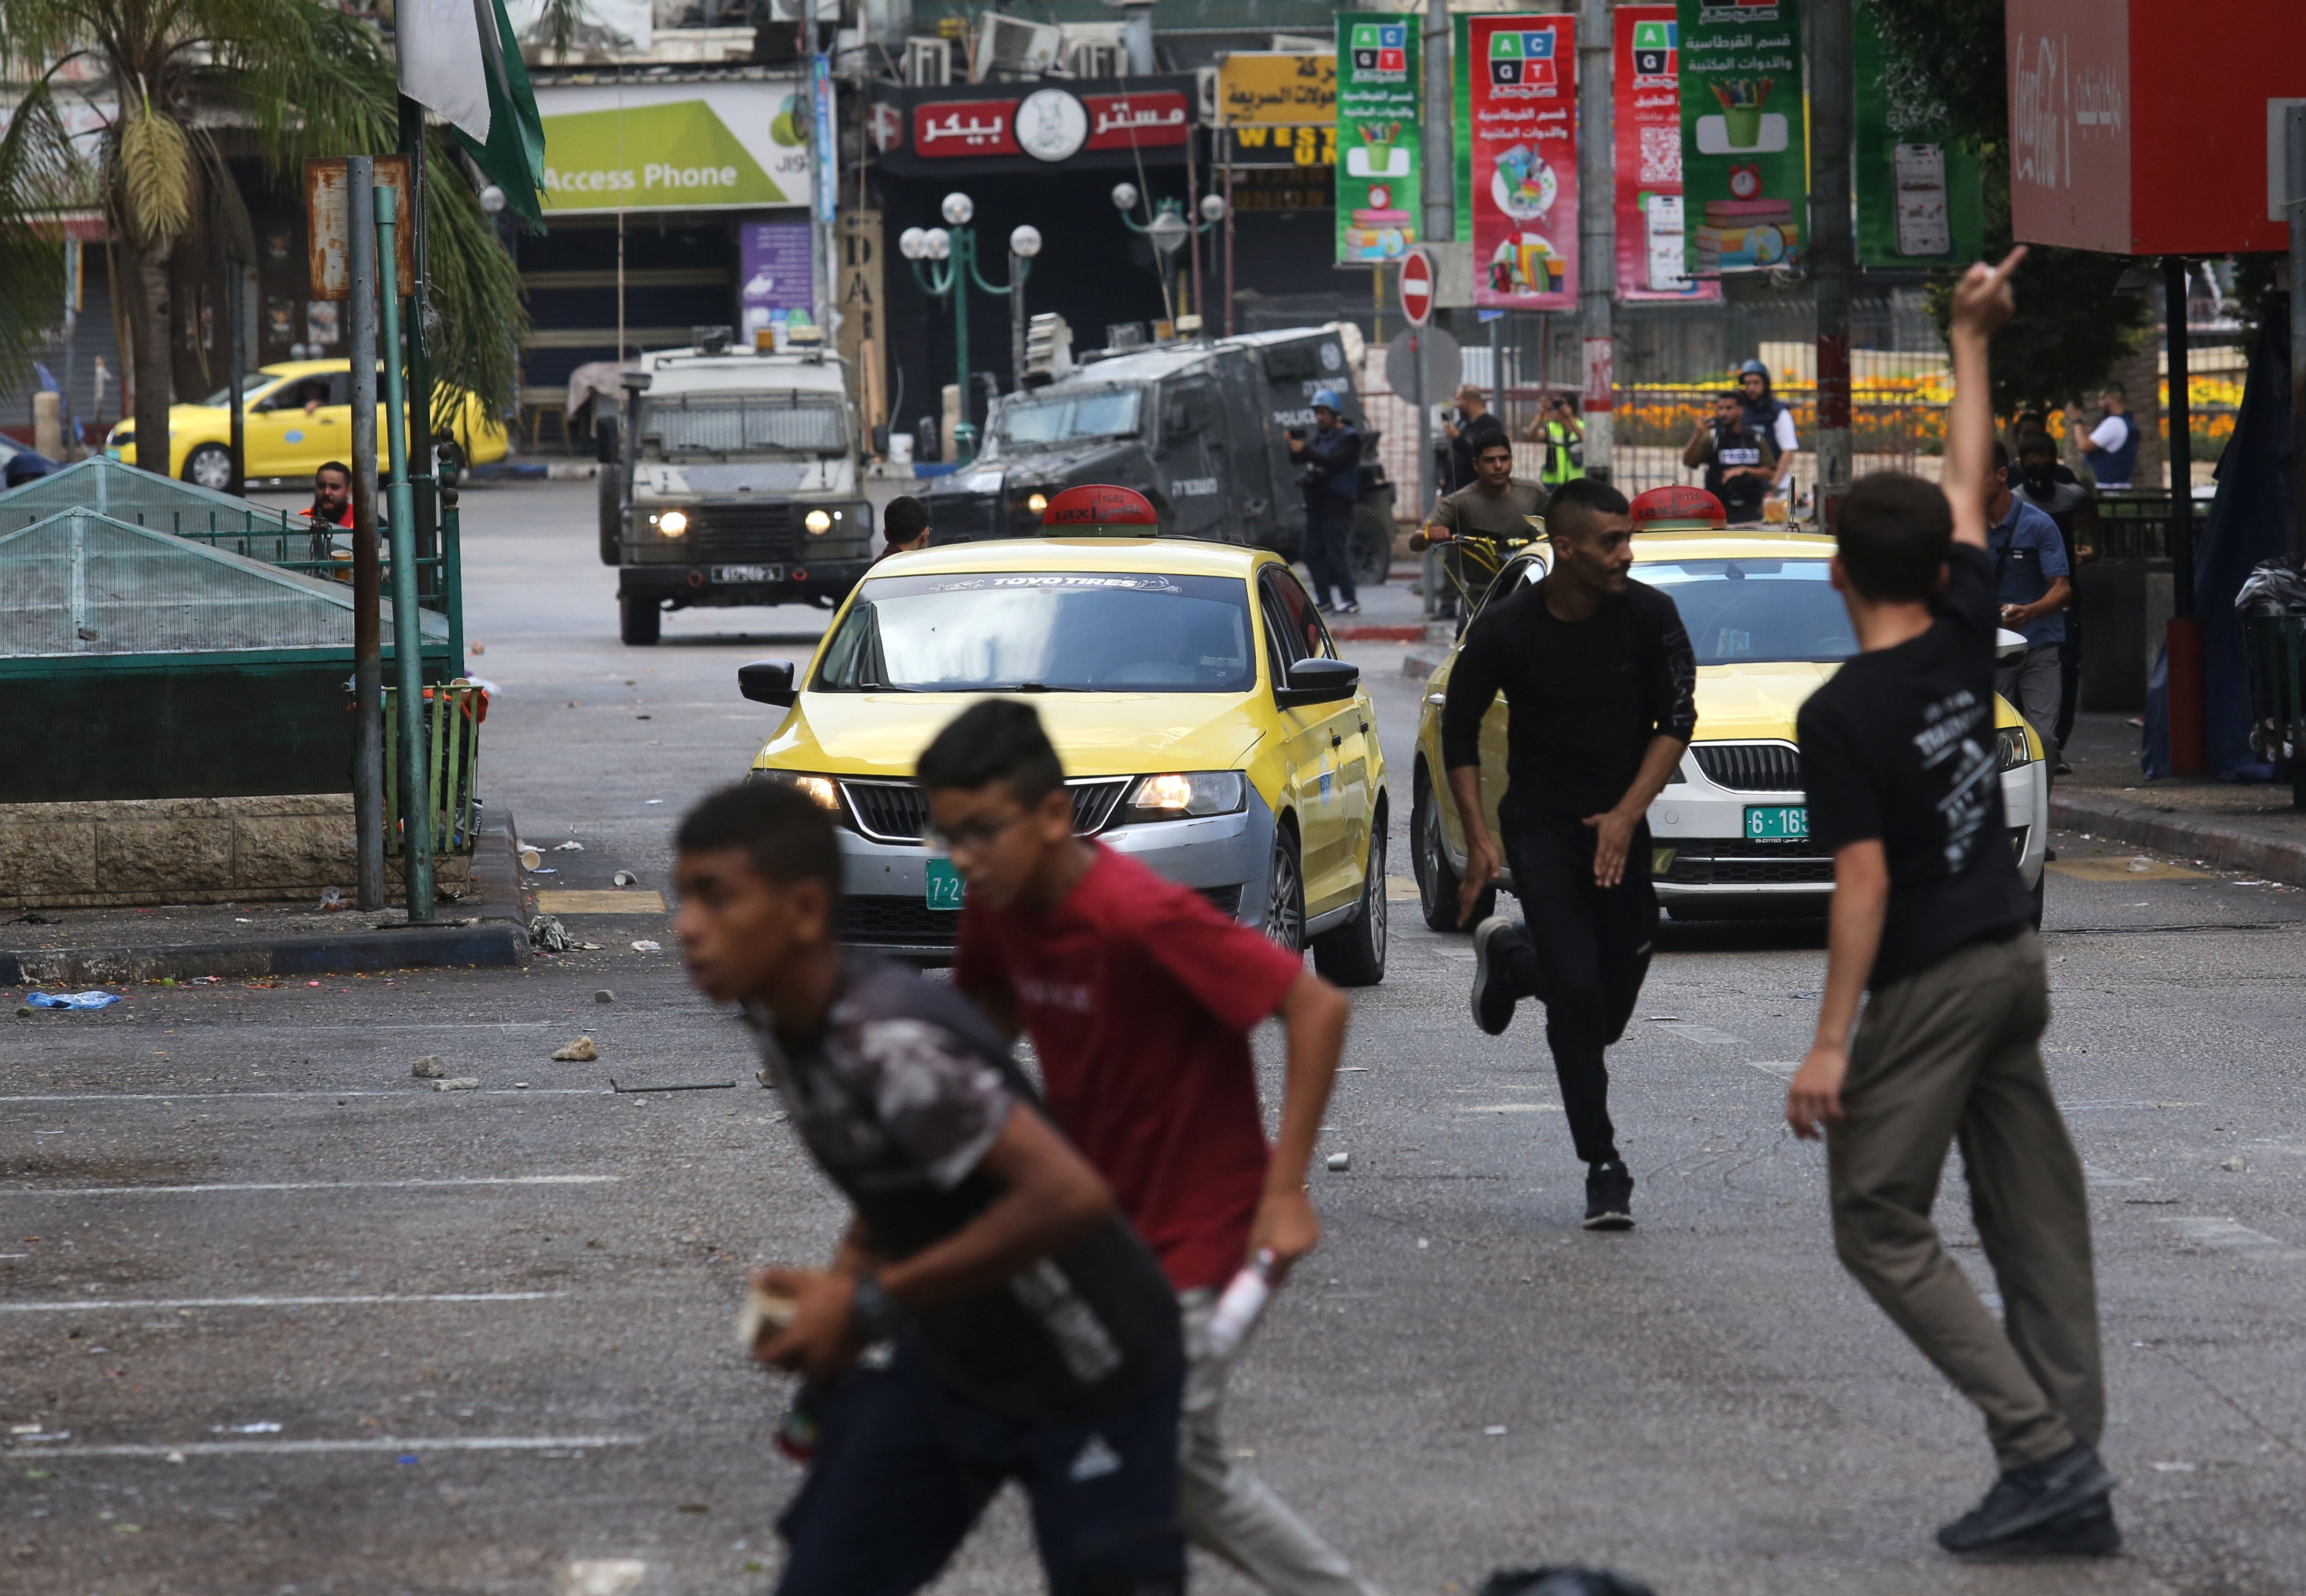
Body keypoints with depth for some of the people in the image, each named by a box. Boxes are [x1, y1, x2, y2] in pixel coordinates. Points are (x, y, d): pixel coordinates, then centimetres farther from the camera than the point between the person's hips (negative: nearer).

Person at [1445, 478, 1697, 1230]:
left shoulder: (1649, 616, -8)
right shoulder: (1505, 629, -11)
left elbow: (1676, 718, -4)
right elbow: (1460, 732, 0)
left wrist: (1627, 814, -15)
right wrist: (1478, 841, -7)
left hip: (1620, 827, 2)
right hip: (1540, 825, -2)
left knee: (1608, 1012, 5)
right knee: (1576, 991, -16)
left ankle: (1511, 958, 36)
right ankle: (1603, 1168, -7)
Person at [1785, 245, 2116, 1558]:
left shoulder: (1843, 717, -15)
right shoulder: (1964, 645, 2)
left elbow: (1863, 884, -18)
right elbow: (1972, 488, 16)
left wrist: (1831, 1043, -15)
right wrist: (1971, 341, 26)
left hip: (1930, 985, -7)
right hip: (2014, 959, 7)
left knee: (1882, 1226, -1)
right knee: (2035, 1220, 8)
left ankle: (2044, 1447, -13)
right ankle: (2075, 1485, 6)